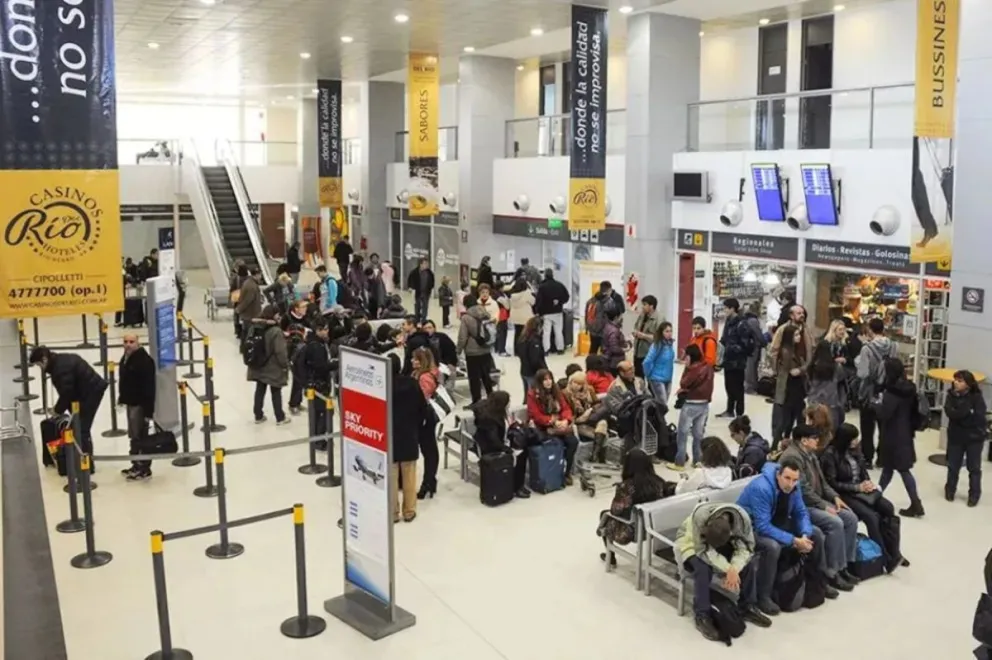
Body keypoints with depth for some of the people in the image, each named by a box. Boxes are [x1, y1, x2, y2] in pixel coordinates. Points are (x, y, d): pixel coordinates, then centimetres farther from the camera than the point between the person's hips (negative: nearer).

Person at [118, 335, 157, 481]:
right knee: (133, 435, 17)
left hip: (140, 404, -10)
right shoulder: (126, 357, 10)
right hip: (131, 402, 10)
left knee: (140, 436, -5)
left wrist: (149, 410, -24)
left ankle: (144, 469, 4)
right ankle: (137, 465, 28)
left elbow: (149, 386, -23)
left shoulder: (144, 360, -21)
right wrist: (122, 397, 21)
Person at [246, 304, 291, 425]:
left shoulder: (253, 327, 0)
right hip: (273, 367, -6)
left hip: (257, 366, 6)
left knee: (259, 390, 16)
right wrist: (285, 365, -9)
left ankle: (258, 416, 24)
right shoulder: (275, 331, -23)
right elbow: (280, 351, -22)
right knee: (276, 392, 7)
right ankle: (280, 418, 16)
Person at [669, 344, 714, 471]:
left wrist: (687, 367, -7)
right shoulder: (708, 367, 4)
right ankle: (698, 460, 18)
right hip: (704, 404, 8)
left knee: (682, 434, 1)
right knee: (699, 434, 14)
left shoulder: (694, 369, -20)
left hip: (691, 405, -7)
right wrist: (686, 389, 4)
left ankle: (679, 463, 4)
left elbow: (683, 384, -13)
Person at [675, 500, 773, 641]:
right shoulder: (700, 516, -41)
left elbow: (745, 547, -22)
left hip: (723, 544, 4)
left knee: (751, 561, -16)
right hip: (692, 544, -4)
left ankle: (748, 607, 3)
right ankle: (702, 616, -17)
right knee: (703, 567, -34)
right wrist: (728, 569, -42)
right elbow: (704, 550, -35)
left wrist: (734, 569, -39)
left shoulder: (742, 518, -31)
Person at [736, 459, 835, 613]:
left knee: (815, 534, 2)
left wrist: (805, 535, -20)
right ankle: (763, 597, -21)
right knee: (772, 546, -38)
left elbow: (801, 512, 0)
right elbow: (763, 526, -35)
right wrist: (793, 541, -35)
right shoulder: (761, 488, -34)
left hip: (776, 522, 8)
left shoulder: (793, 486, -10)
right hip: (751, 527, -8)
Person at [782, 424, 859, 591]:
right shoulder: (793, 456, -20)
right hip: (801, 505, -10)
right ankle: (832, 572, -16)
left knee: (851, 518, -2)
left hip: (817, 501, 10)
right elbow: (803, 490, -23)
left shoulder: (810, 454, 13)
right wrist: (825, 507, -19)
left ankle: (843, 565, 5)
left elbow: (821, 481, 20)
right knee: (835, 523, -26)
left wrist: (835, 497, 4)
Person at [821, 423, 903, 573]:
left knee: (888, 508, -15)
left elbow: (863, 469, 18)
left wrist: (867, 483, -4)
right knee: (871, 516, -26)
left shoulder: (855, 449, 7)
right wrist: (857, 487, -17)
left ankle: (893, 552, -10)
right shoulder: (830, 455, -14)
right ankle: (886, 558, -14)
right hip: (845, 494, -7)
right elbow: (831, 483, -15)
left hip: (861, 488, 7)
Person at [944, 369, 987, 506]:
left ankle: (974, 495, 20)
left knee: (974, 468, 8)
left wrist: (959, 415, -18)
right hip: (955, 436, 2)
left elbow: (979, 417, -18)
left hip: (974, 437, -2)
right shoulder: (951, 395, -4)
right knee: (953, 466, 12)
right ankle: (950, 490, 30)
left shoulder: (977, 397, -11)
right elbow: (950, 412, -17)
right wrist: (968, 413, -23)